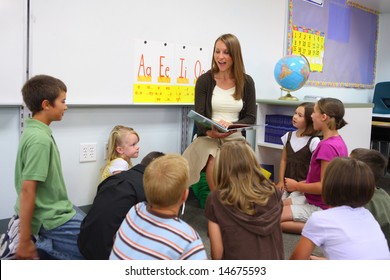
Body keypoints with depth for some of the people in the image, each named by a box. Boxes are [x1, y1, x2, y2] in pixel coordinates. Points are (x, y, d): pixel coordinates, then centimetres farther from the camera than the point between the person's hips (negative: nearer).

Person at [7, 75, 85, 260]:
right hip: (52, 221, -9)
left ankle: (43, 246, 17)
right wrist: (25, 241, -20)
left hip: (55, 211, 9)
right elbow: (27, 190, -23)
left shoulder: (34, 131, 6)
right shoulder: (40, 139, -22)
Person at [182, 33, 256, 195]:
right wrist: (210, 131, -24)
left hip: (235, 139, 1)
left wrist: (231, 126, -16)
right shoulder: (204, 80, 2)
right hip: (208, 138, -1)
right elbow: (198, 116, -2)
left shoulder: (246, 82, 6)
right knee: (215, 168, -31)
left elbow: (251, 117, 5)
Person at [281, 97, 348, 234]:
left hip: (318, 207, -10)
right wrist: (302, 183, 7)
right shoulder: (337, 141, 5)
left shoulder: (327, 146, -26)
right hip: (315, 201, 10)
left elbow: (324, 186, -25)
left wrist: (296, 186, -12)